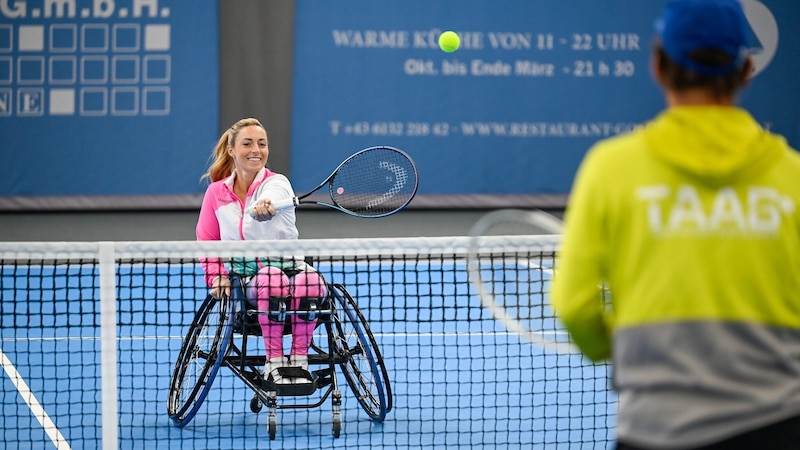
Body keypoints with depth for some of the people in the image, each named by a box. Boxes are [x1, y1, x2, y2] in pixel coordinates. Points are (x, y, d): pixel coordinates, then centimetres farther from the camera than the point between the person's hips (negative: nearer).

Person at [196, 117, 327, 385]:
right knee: (273, 280, -37)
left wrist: (263, 209, -53)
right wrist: (216, 277, -1)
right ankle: (274, 362, -28)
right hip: (242, 276, 0)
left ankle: (299, 359, -23)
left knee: (311, 281, -37)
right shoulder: (216, 192, 8)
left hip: (286, 265, 0)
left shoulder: (277, 183, -1)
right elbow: (206, 241, 16)